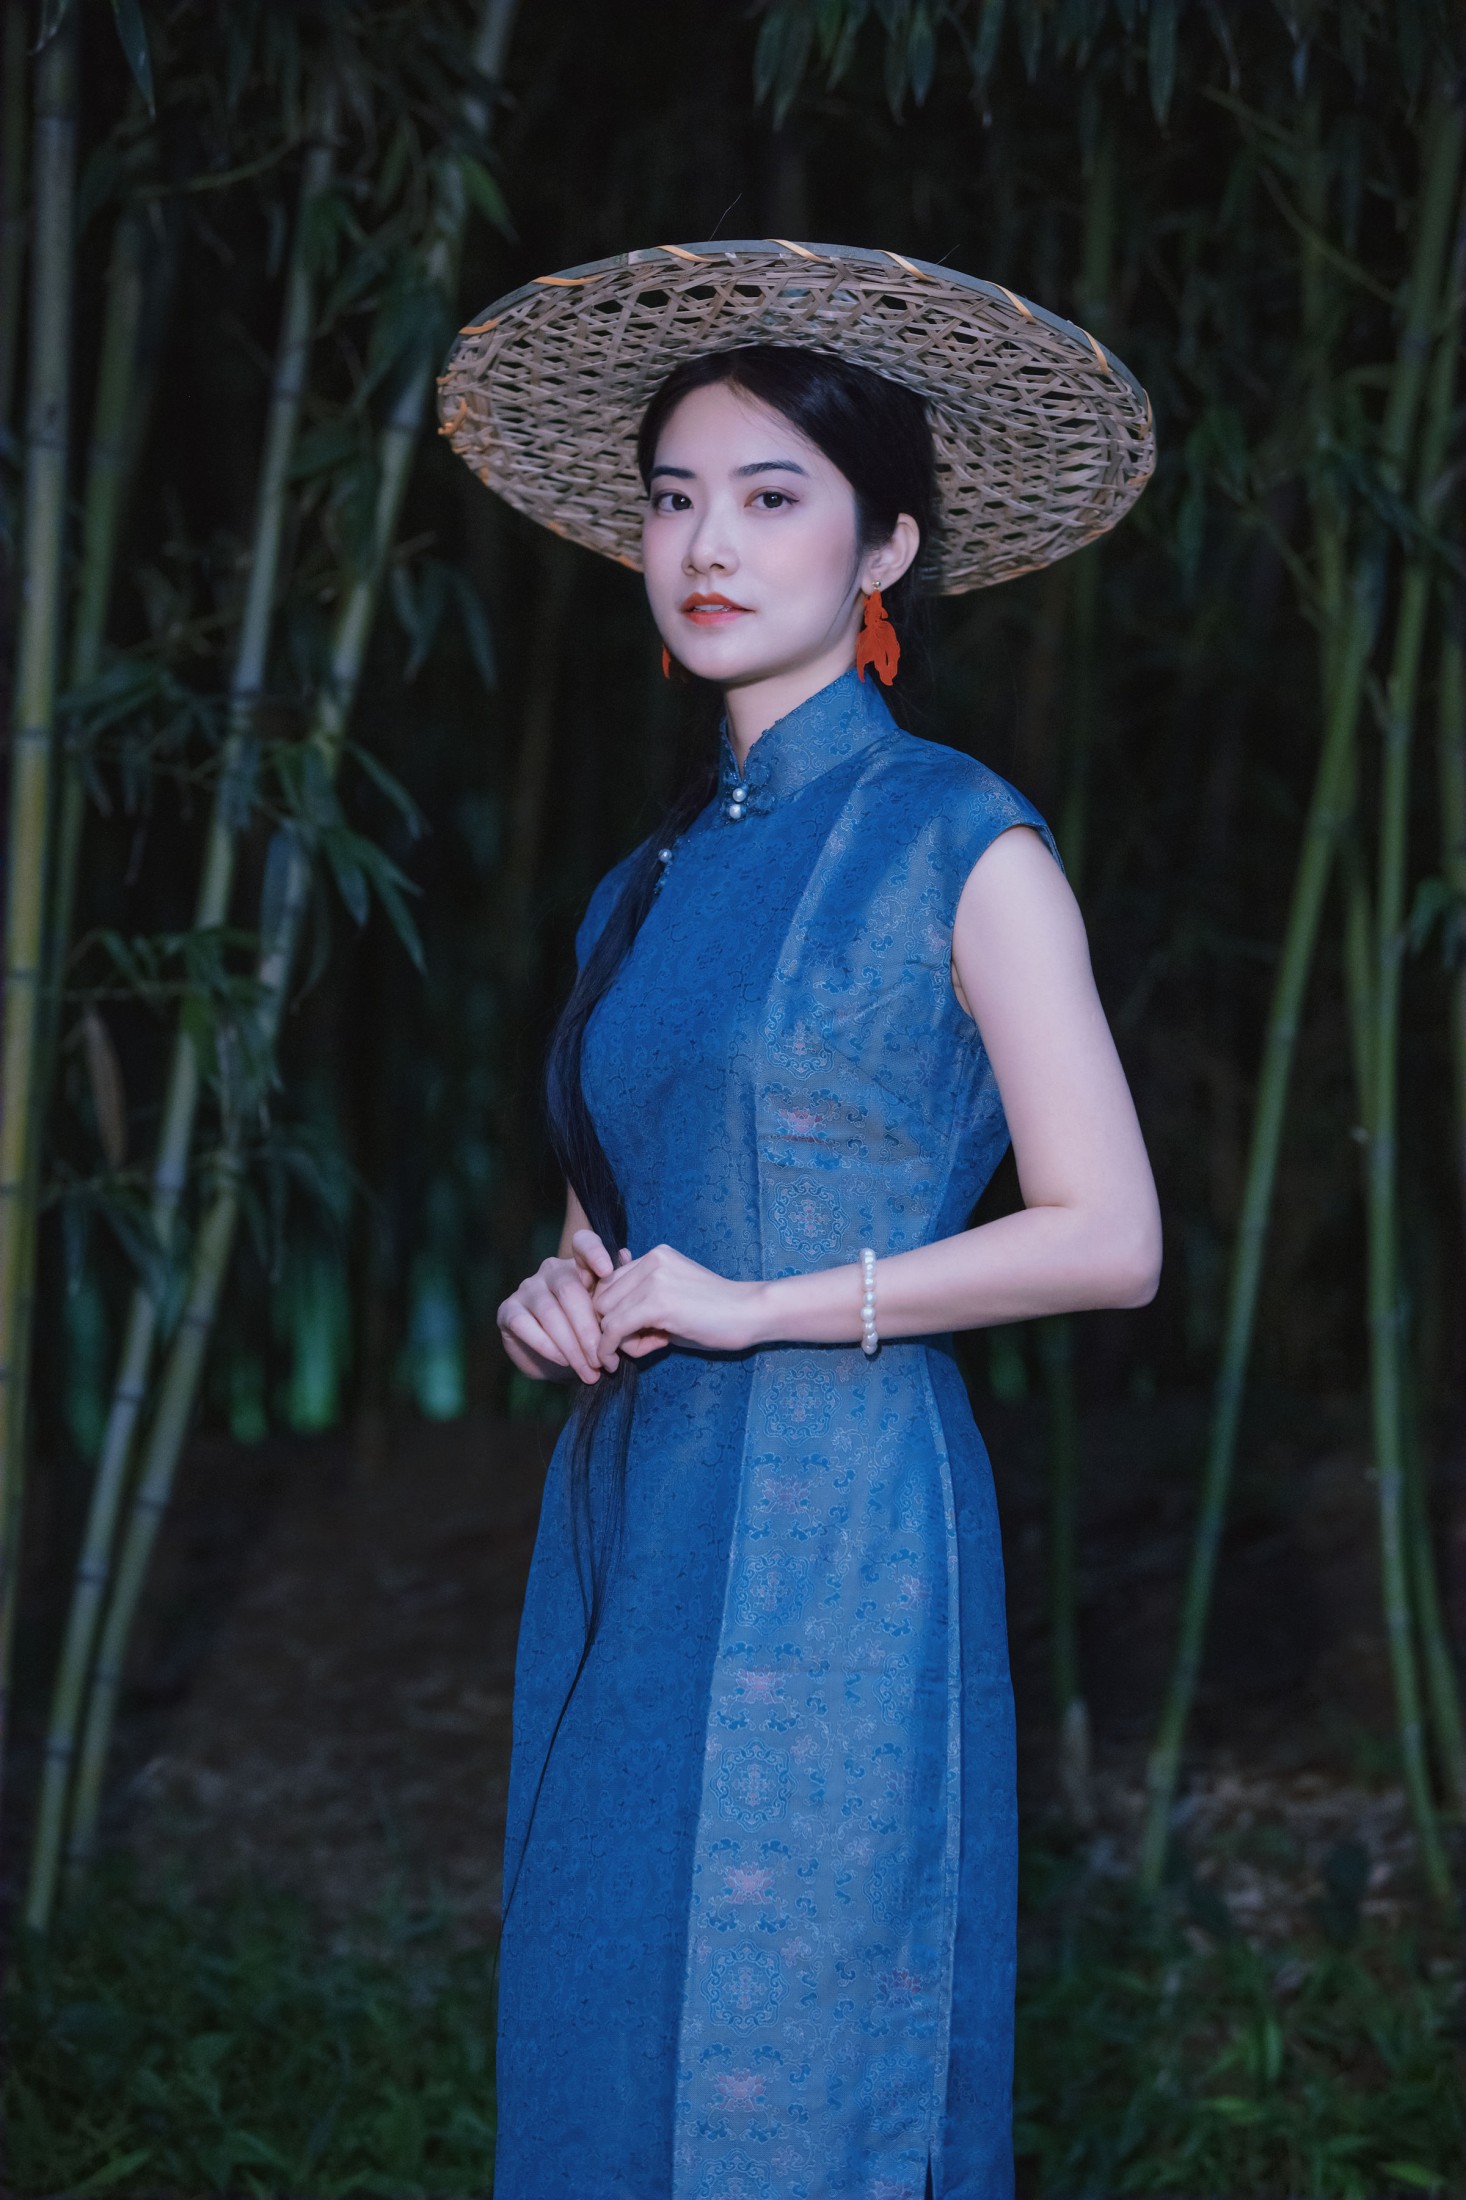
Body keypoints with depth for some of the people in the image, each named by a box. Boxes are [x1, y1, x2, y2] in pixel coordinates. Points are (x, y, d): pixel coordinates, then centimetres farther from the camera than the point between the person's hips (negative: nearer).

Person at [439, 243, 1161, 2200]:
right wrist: (566, 1300, 1)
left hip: (832, 1536, -6)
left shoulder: (962, 847, -6)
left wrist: (756, 1307, -11)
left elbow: (1106, 1239, -10)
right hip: (626, 1525, 7)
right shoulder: (649, 882, 14)